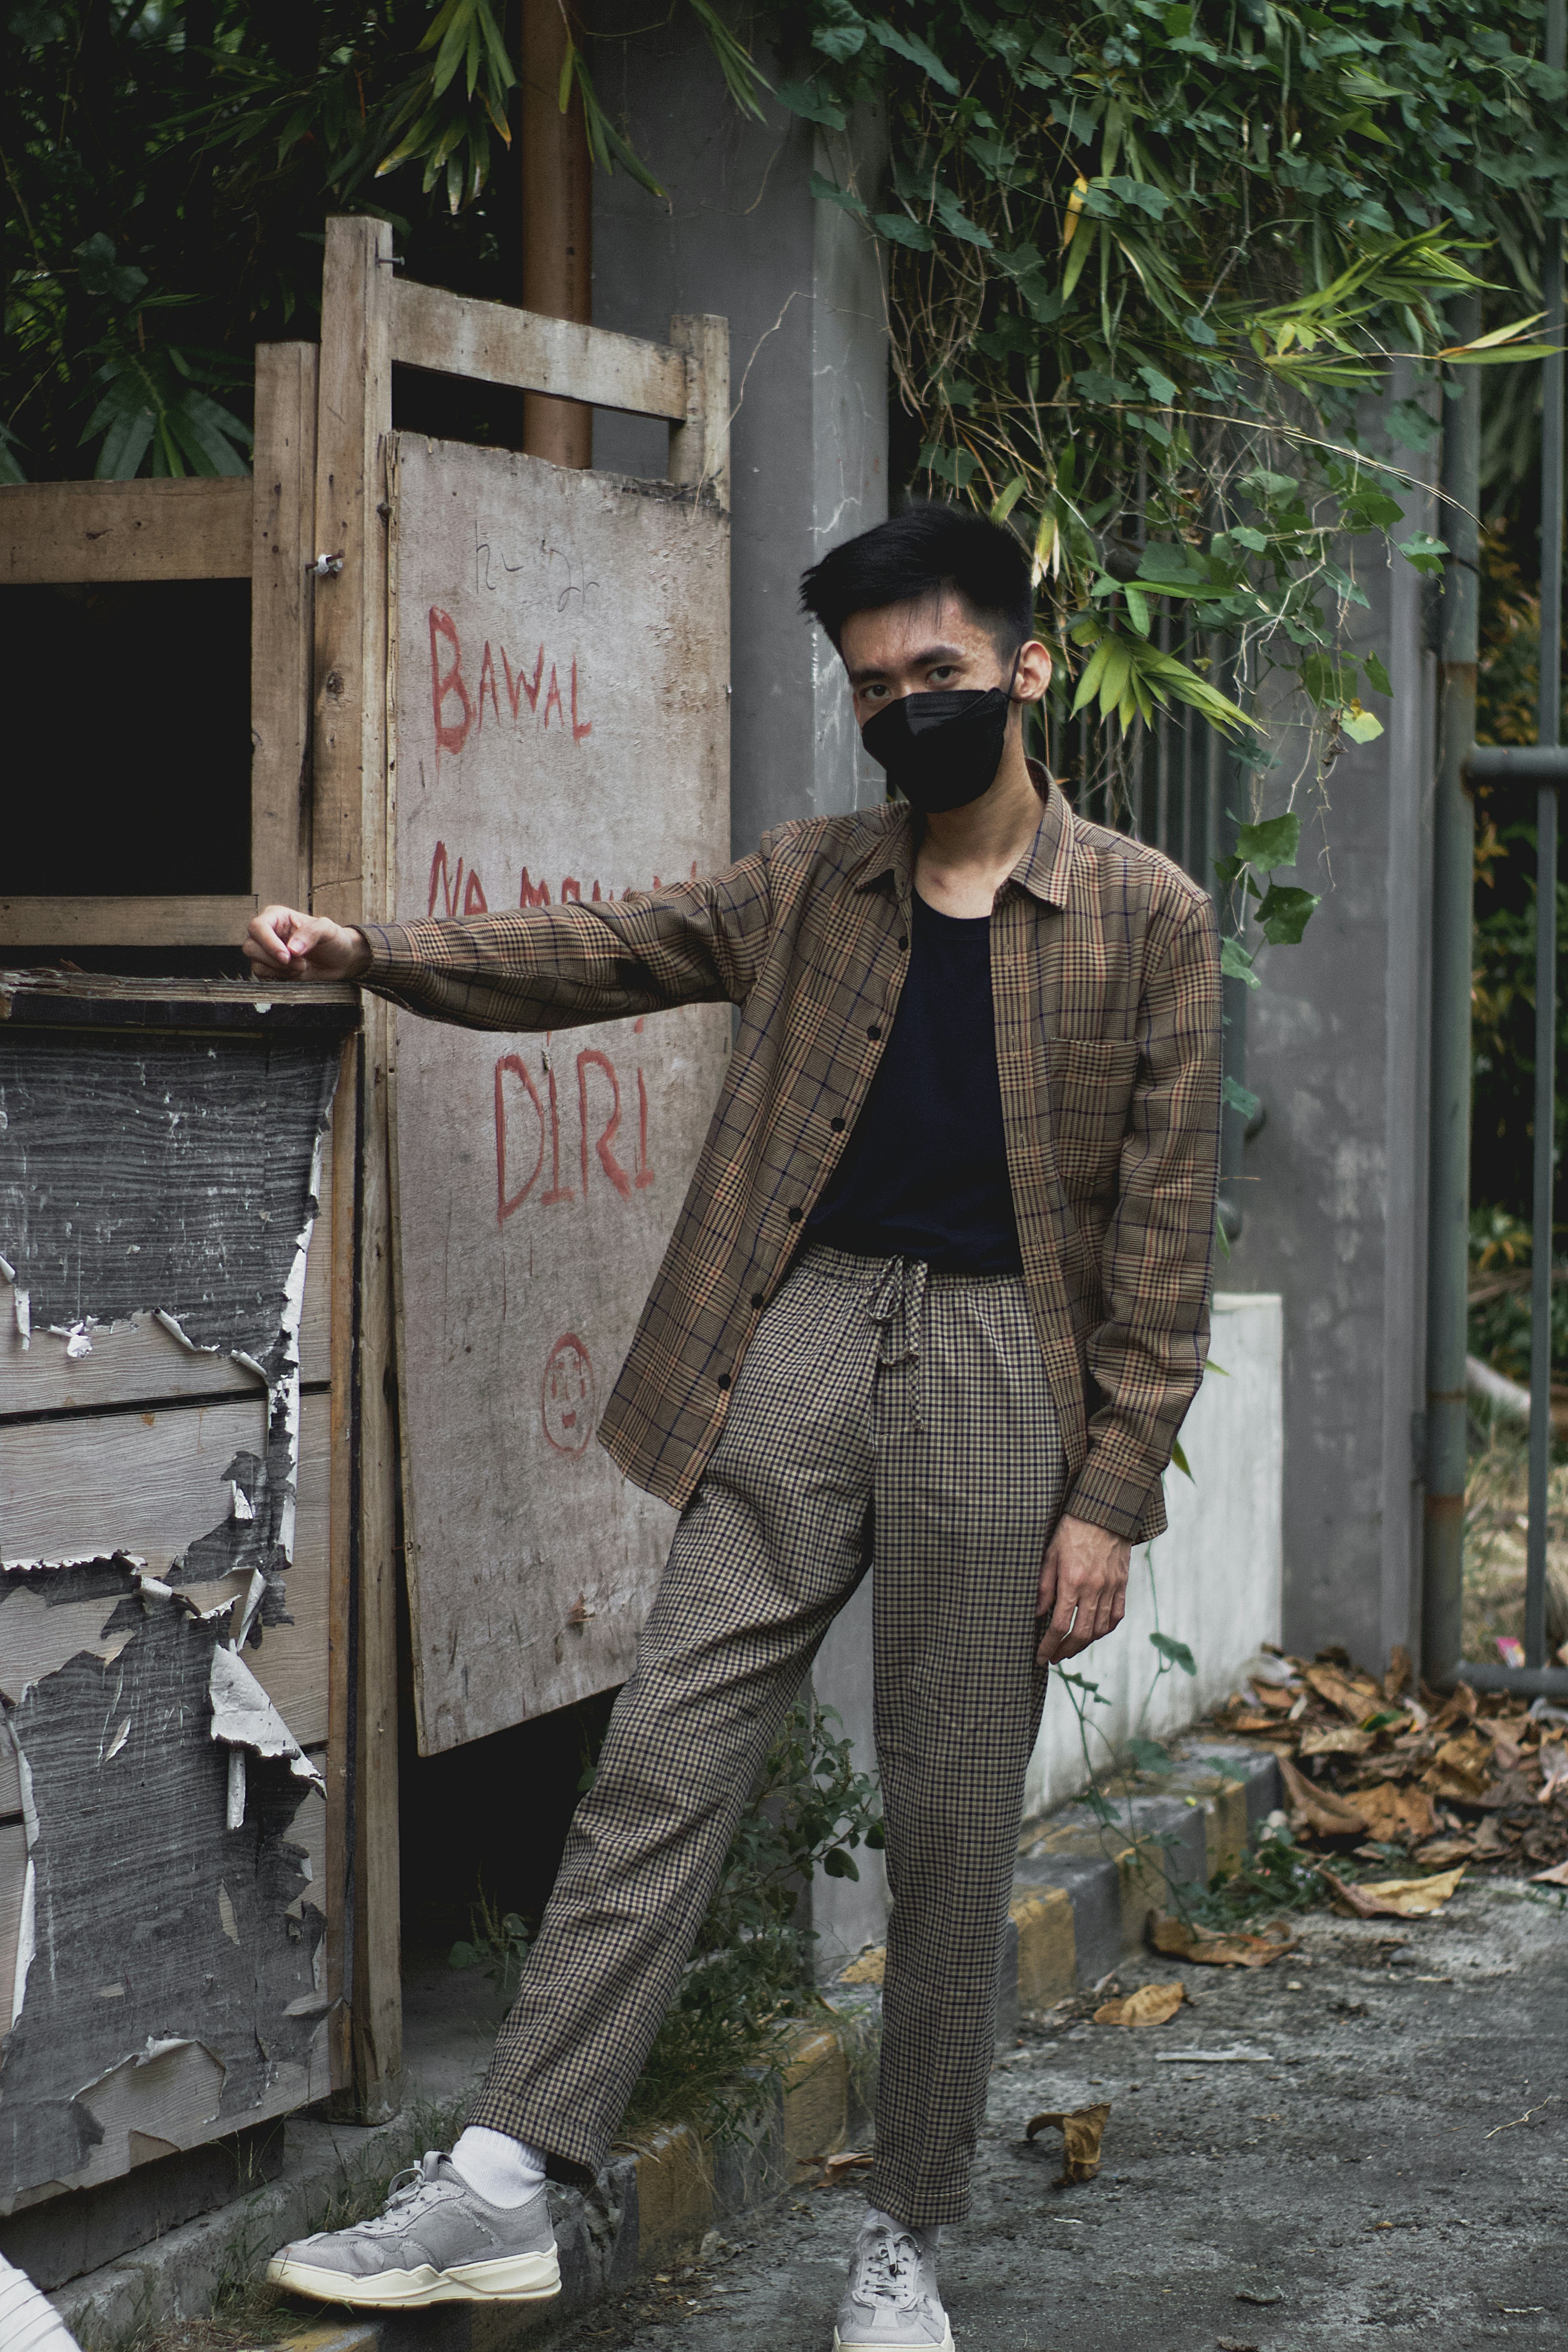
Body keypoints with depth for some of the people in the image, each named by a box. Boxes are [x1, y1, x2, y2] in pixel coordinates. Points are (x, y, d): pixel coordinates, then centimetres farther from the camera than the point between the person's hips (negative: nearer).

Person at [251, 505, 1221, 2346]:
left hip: (1002, 1373, -2)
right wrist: (366, 952, -3)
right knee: (659, 1767, -5)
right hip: (799, 1347, 2)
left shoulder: (1148, 919, 1)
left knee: (953, 1832, 3)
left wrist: (1109, 1499, -6)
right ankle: (504, 2184, -5)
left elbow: (1162, 1230, -1)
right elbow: (593, 955, 12)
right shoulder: (805, 886, 12)